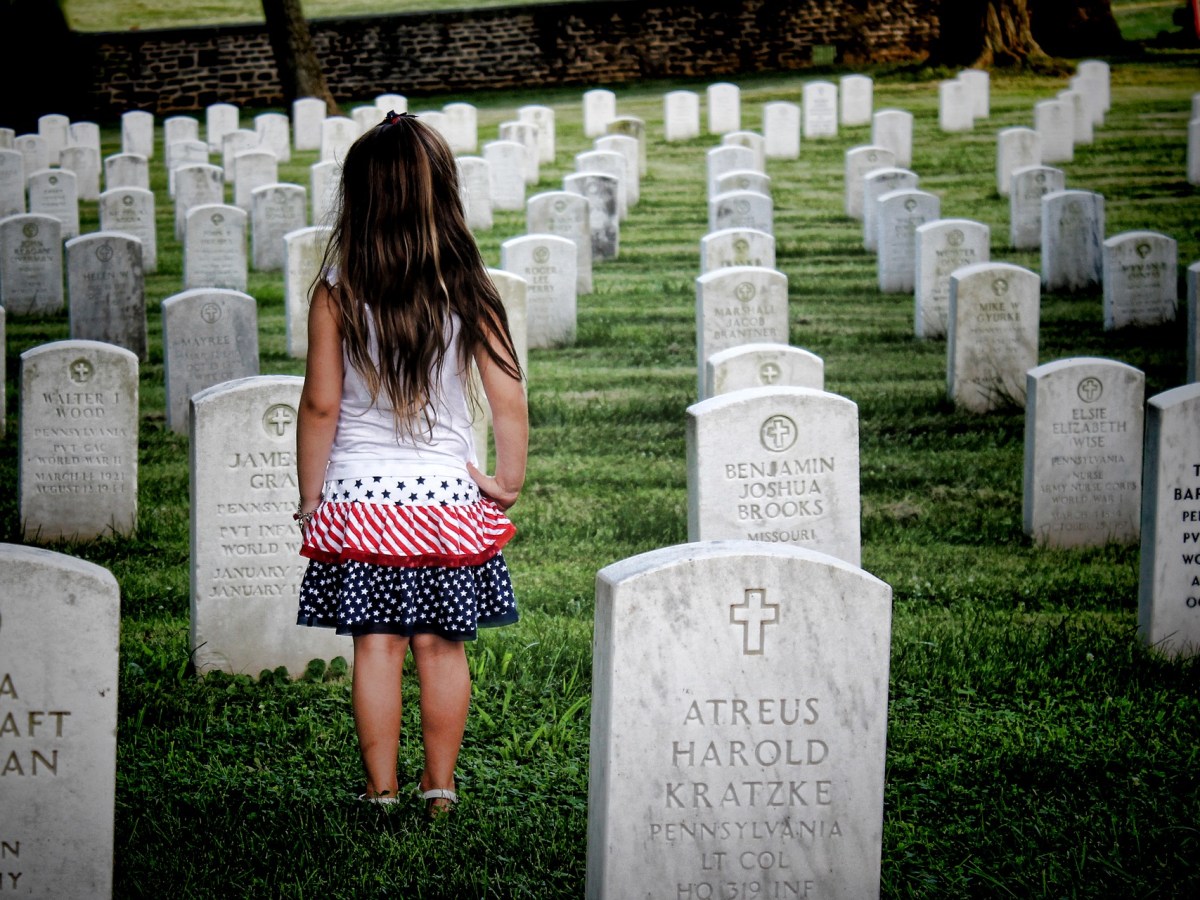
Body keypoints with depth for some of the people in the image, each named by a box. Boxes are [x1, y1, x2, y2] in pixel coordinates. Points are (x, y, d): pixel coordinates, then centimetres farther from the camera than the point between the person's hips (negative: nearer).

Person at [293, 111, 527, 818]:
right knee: (442, 644, 9)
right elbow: (509, 401, -5)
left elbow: (321, 404, -6)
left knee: (377, 645, 5)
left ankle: (382, 790, 9)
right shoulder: (467, 289, -5)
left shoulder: (338, 289, -8)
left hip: (360, 494, -1)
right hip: (448, 491, 1)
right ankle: (441, 787, 14)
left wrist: (310, 497, 4)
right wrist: (510, 482, 9)